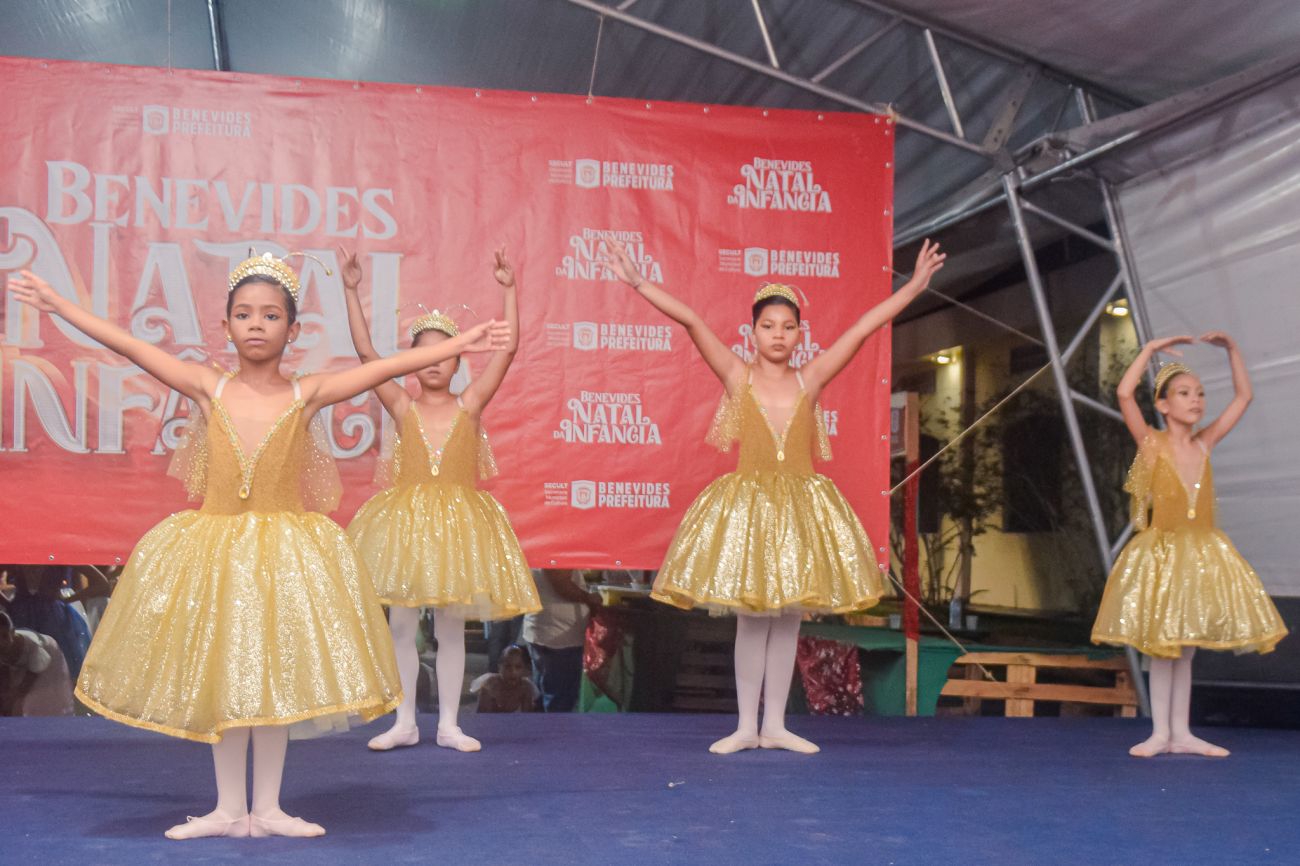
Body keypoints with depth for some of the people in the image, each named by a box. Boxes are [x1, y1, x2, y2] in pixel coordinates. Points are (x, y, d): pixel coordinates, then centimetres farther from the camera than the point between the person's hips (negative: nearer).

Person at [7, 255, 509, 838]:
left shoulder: (308, 393, -3)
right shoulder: (207, 388, -1)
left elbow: (389, 367, -9)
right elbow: (131, 347, -1)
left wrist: (458, 345, -14)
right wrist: (58, 304, -1)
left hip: (284, 554, -1)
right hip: (212, 550, 1)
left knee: (275, 677, 6)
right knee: (218, 678, 8)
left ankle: (267, 808, 19)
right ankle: (228, 809, 21)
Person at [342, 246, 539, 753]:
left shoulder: (469, 404, 1)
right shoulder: (403, 407, 2)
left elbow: (507, 350, -7)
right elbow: (366, 353, -5)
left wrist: (508, 291, -12)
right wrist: (352, 292, -11)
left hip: (457, 521, -1)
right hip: (406, 519, 1)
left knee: (451, 628, 7)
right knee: (401, 625, 5)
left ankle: (449, 725, 17)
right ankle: (405, 724, 18)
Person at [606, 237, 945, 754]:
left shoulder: (810, 380, 3)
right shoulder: (737, 377, -1)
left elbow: (865, 327, 2)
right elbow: (691, 322, -9)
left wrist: (914, 286, 1)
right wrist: (638, 283, -15)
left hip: (800, 508, 2)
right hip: (747, 505, -2)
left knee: (788, 616, 6)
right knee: (751, 618, 2)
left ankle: (775, 726, 17)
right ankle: (746, 727, 13)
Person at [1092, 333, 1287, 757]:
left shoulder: (1205, 443, 6)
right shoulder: (1151, 442, -6)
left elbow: (1243, 396, 13)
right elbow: (1124, 393, -21)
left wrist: (1231, 348, 4)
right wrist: (1151, 349, -15)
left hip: (1202, 554, 4)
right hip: (1161, 554, -4)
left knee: (1185, 648, 9)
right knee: (1161, 647, 1)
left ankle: (1181, 733, 15)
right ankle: (1160, 733, 8)